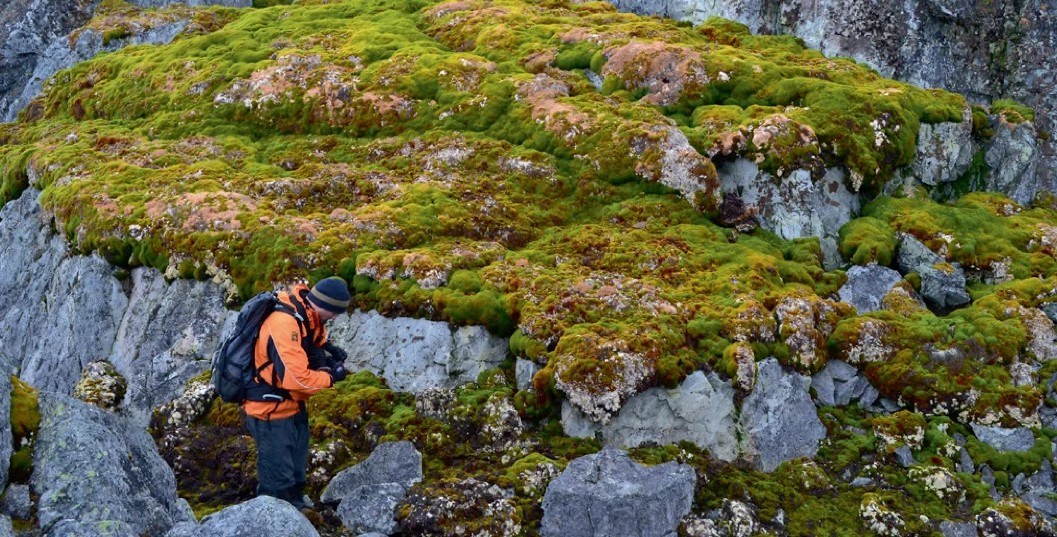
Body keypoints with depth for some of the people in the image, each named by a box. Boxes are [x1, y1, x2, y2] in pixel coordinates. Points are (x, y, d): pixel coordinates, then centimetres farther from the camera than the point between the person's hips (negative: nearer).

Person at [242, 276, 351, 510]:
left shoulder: (307, 313, -5)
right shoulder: (284, 324, -33)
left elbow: (315, 336, 19)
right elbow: (296, 378, -35)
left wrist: (327, 347, -2)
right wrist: (331, 376, -19)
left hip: (291, 403, 10)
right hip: (271, 410, -10)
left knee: (296, 463, 28)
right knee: (278, 477, -1)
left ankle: (295, 499, 48)